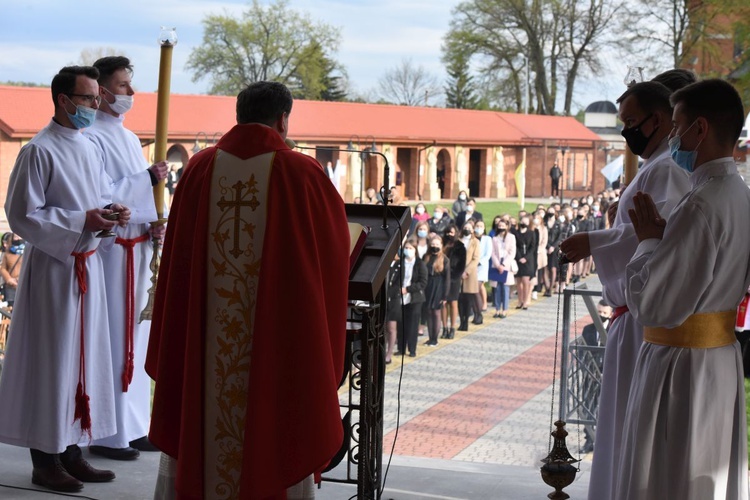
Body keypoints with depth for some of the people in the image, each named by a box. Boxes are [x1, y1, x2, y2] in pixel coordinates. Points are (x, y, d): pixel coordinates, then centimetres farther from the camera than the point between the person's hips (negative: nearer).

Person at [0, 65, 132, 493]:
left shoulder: (90, 149, 12)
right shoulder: (39, 151, -11)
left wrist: (111, 213, -1)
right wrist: (82, 221, -20)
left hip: (88, 264, 8)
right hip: (52, 267, -8)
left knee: (83, 356, 11)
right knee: (51, 358, -2)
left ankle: (71, 449, 20)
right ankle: (46, 460, 8)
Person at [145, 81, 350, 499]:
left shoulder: (200, 168, 1)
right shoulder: (301, 173, -7)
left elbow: (177, 255, 5)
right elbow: (335, 240, 7)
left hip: (204, 334, 3)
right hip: (278, 331, -3)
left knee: (198, 425, 14)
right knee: (272, 434, 6)